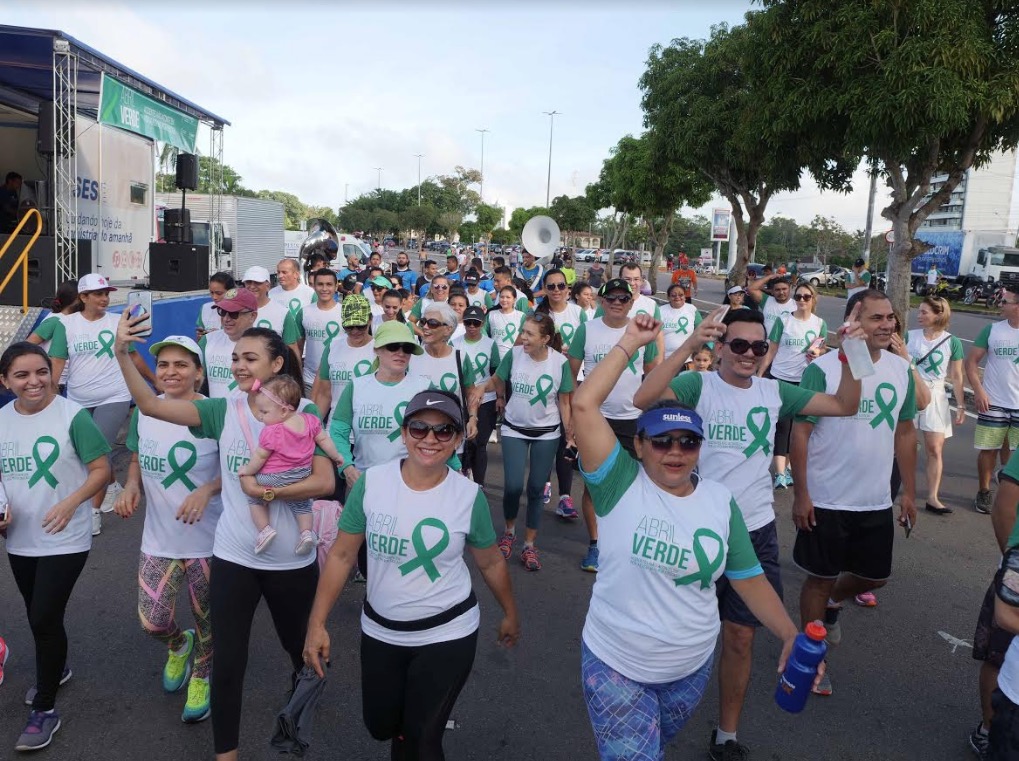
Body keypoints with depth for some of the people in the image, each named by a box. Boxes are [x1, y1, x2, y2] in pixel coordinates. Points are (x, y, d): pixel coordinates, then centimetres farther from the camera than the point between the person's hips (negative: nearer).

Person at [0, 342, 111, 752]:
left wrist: (70, 502, -29)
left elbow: (101, 469, -14)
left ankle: (45, 709, 14)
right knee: (38, 617, 21)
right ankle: (56, 669, 48)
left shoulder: (73, 415, -16)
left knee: (45, 618, -4)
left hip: (64, 540, -6)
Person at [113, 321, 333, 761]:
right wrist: (122, 354, -21)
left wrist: (265, 491, -21)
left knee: (299, 645, 22)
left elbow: (324, 482, -15)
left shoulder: (303, 413, -11)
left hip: (291, 560, -1)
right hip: (233, 557, 1)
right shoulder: (224, 410, -4)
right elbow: (150, 405, -10)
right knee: (227, 663, 8)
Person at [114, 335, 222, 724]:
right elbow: (137, 460, 12)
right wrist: (131, 485, -9)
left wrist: (207, 490, -29)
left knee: (205, 618, 14)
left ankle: (201, 677, 43)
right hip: (159, 536, 4)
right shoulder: (142, 412, -3)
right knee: (152, 622, 4)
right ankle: (179, 645, 41)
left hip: (207, 538, -3)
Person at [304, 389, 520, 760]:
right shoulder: (371, 482, -13)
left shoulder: (469, 496, -14)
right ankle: (412, 708, 54)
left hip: (447, 633, -2)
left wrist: (510, 614, 13)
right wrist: (317, 623, -7)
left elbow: (490, 563, 1)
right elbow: (342, 554, -5)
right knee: (381, 725, 21)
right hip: (380, 630, 3)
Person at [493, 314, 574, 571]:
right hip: (514, 429, 0)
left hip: (547, 433, 0)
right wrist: (500, 399, 20)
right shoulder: (514, 354, -15)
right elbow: (499, 381, 6)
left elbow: (564, 401, -5)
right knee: (513, 486, -5)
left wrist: (569, 434, -3)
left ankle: (529, 545, 19)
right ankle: (509, 531, 23)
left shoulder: (561, 362, -16)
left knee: (536, 489, 6)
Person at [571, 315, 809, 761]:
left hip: (693, 666, 4)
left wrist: (791, 636, -9)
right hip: (616, 665, -4)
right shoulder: (621, 485, -15)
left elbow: (749, 578, 4)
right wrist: (630, 343, -20)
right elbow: (584, 406, -25)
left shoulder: (721, 502, -3)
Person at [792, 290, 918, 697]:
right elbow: (800, 431, -13)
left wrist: (909, 490, 9)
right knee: (820, 577, 9)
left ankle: (832, 604, 48)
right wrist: (800, 494, -14)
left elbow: (905, 431, 10)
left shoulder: (901, 370, 1)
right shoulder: (822, 369, -15)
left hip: (877, 501, 5)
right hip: (826, 500, -5)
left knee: (875, 576, 17)